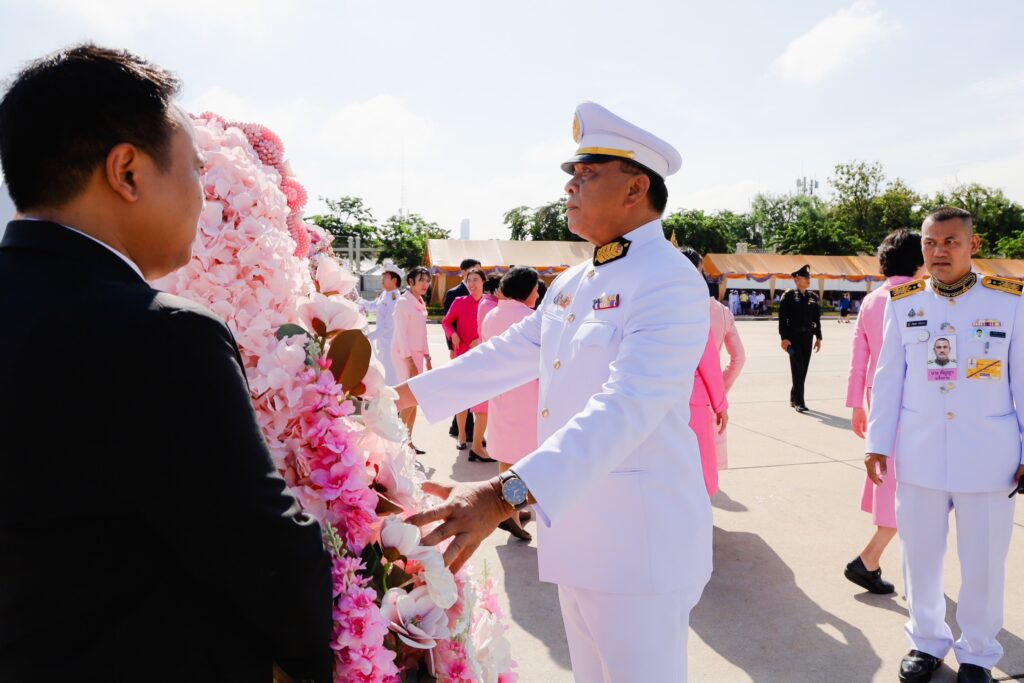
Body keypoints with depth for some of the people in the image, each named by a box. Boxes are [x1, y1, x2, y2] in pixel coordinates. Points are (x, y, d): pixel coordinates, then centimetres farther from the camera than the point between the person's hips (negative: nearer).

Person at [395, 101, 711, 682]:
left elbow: (624, 409, -31)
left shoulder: (673, 284, -19)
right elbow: (511, 352, 15)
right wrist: (409, 393, 15)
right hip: (575, 532, 8)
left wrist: (506, 495, -41)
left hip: (639, 544, -8)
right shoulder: (574, 282, 11)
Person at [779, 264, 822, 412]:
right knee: (797, 368, -9)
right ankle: (799, 402, -7)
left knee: (804, 368, 8)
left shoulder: (813, 297, 11)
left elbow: (817, 318, 14)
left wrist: (818, 337, 9)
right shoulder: (788, 296, -4)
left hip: (807, 336, 5)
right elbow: (782, 318, -8)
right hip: (793, 336, -5)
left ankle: (794, 398, 22)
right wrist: (784, 338, -14)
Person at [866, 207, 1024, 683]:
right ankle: (927, 641, 33)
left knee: (983, 562, 10)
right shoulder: (903, 303, 1)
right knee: (919, 554, 12)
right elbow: (888, 378, 4)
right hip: (919, 456, 1)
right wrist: (877, 443, 4)